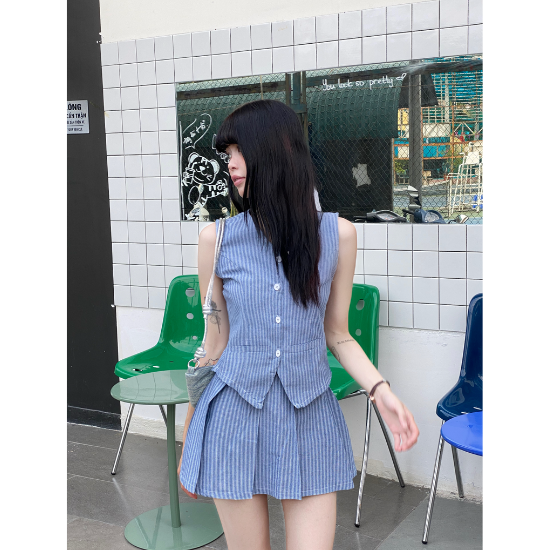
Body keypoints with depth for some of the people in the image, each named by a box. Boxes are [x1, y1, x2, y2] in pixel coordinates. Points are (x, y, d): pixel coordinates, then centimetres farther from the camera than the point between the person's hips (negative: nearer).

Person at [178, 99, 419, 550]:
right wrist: (188, 444, 7)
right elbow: (217, 340, 3)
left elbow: (337, 334, 5)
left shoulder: (337, 233, -3)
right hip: (235, 416, 0)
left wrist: (380, 390, -12)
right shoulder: (217, 238, -4)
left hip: (310, 418, 0)